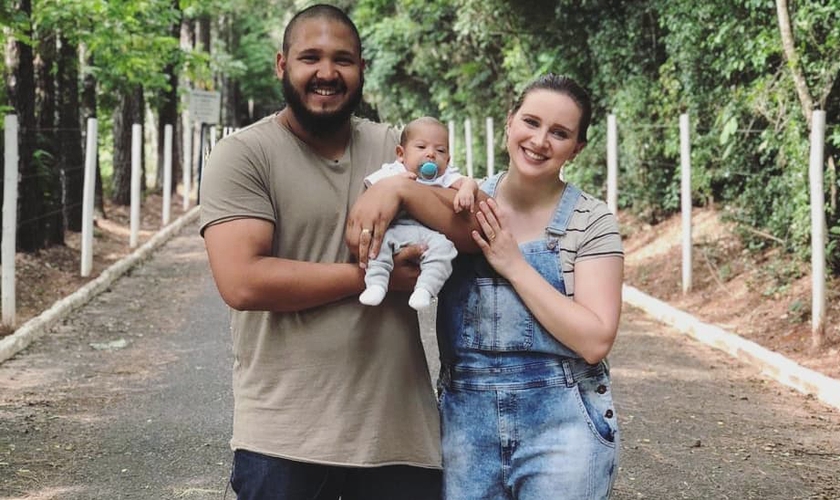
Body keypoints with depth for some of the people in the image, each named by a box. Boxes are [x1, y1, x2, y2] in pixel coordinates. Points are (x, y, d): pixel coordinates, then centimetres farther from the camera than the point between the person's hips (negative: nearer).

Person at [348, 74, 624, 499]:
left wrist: (515, 265, -16)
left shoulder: (591, 222, -6)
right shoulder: (469, 202, 3)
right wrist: (394, 189, -33)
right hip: (466, 423, 3)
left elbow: (596, 340, -15)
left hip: (561, 427, -3)